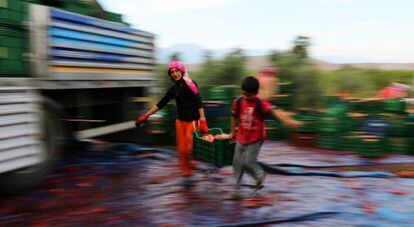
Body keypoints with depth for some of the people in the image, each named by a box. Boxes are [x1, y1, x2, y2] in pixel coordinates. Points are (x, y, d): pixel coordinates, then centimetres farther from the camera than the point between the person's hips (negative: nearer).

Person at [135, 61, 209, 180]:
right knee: (182, 148, 4)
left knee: (189, 147, -10)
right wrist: (145, 116, 9)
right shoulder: (173, 89, 9)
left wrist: (202, 120, -22)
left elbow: (199, 103, -14)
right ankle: (186, 168, 16)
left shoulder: (190, 84, -8)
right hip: (180, 120, 6)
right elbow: (161, 104, 12)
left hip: (192, 120, -5)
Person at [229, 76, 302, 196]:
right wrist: (233, 131, 20)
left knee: (248, 162, -9)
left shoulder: (260, 104, -22)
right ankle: (237, 188, 22)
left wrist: (287, 120, -57)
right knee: (237, 163, 8)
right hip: (241, 138, 5)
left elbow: (273, 110, -40)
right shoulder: (238, 101, -8)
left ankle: (259, 174, 24)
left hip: (256, 139, -5)